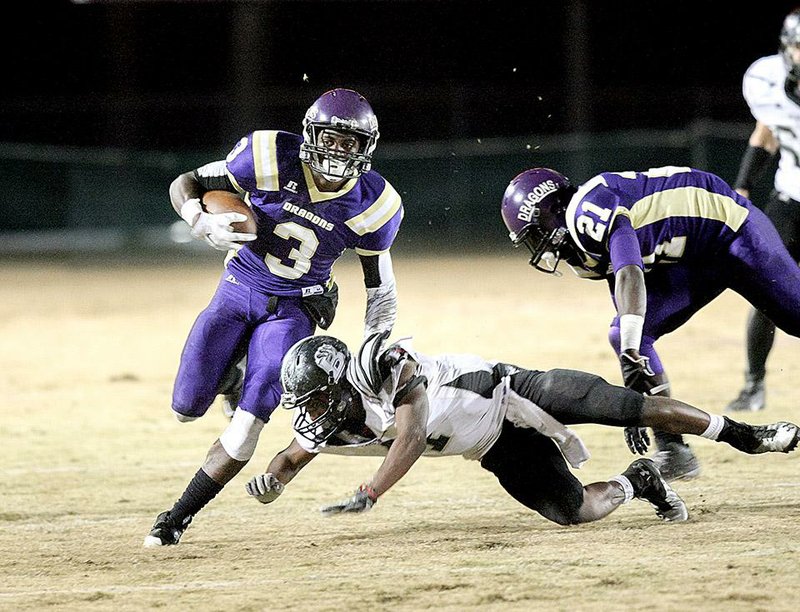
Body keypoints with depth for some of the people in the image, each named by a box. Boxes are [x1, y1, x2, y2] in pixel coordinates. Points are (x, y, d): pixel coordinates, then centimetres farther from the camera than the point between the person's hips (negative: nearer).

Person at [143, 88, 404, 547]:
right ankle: (231, 372, 30)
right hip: (239, 290, 1)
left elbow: (380, 288, -1)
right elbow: (185, 184, -10)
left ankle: (180, 516, 0)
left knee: (250, 420, -15)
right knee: (187, 407, -7)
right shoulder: (271, 158, -20)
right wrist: (204, 224, -31)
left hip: (294, 309, -1)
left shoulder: (372, 206, -15)